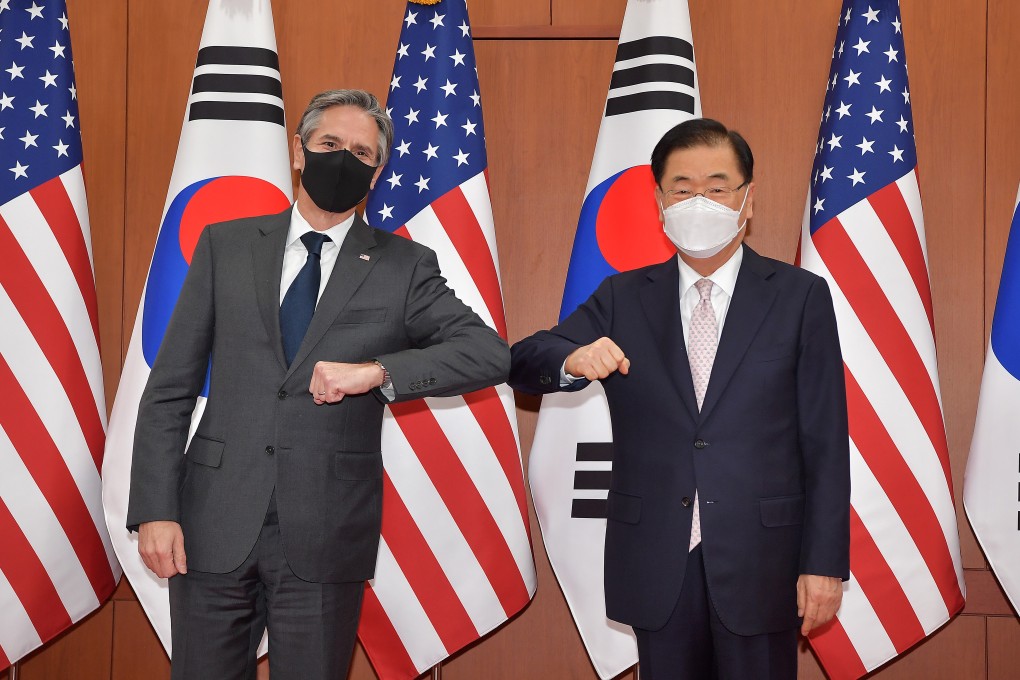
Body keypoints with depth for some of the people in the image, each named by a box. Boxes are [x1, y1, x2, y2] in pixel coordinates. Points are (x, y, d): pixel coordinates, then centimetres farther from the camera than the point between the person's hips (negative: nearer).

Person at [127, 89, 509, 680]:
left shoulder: (403, 267, 3)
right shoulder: (226, 245, 7)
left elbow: (492, 354, -6)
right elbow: (171, 386, 5)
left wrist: (377, 371, -18)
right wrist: (155, 508, -4)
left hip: (324, 538, -1)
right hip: (215, 526, 1)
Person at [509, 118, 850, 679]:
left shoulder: (801, 297, 0)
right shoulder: (623, 298, 5)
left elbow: (825, 441, -2)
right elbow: (523, 363, -3)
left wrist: (825, 564, -5)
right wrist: (574, 359, -25)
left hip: (759, 562, -1)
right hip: (656, 565, 2)